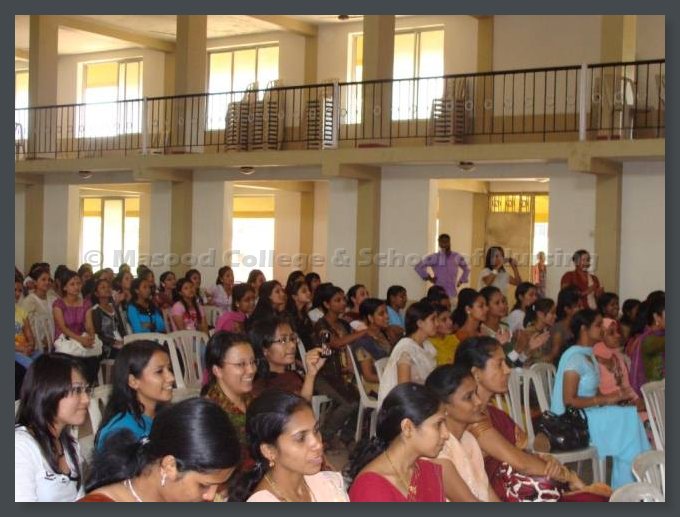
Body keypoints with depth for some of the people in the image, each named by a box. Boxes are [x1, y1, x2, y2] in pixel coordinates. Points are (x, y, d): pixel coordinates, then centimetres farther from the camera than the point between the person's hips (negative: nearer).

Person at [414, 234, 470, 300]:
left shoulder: (457, 257, 8)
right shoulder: (434, 257, -2)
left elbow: (466, 269, 24)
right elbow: (418, 267, 0)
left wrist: (461, 281, 14)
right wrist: (428, 277, -1)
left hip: (453, 294, 3)